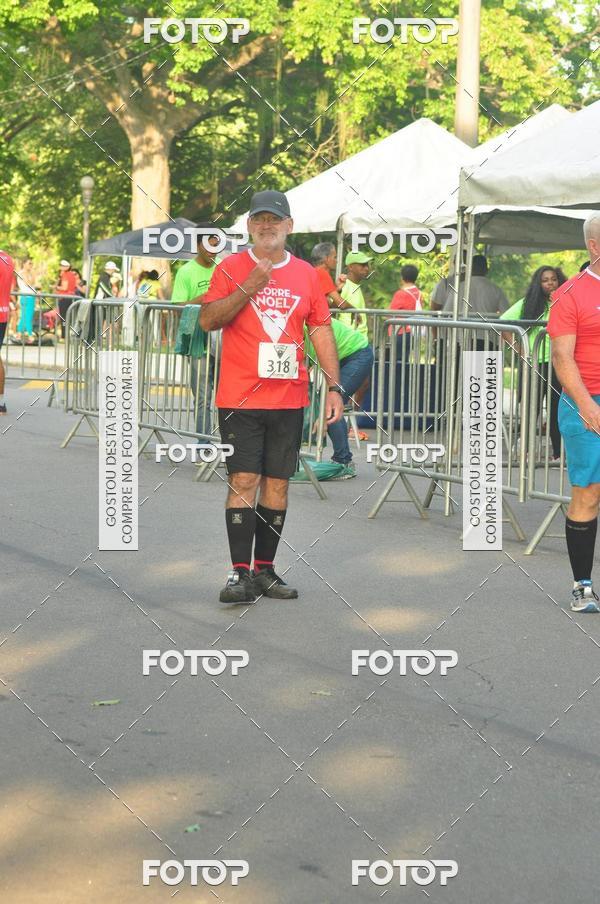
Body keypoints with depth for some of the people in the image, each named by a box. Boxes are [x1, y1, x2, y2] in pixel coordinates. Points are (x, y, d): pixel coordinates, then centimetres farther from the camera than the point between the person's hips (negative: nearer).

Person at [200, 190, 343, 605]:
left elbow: (322, 332, 10)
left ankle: (265, 570, 15)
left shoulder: (306, 274, 9)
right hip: (240, 398, -3)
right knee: (244, 480, -8)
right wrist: (247, 288, -18)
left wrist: (335, 387, 3)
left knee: (277, 482, 6)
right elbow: (208, 320, -6)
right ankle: (241, 574, -6)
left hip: (289, 398, 3)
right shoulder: (231, 268, 2)